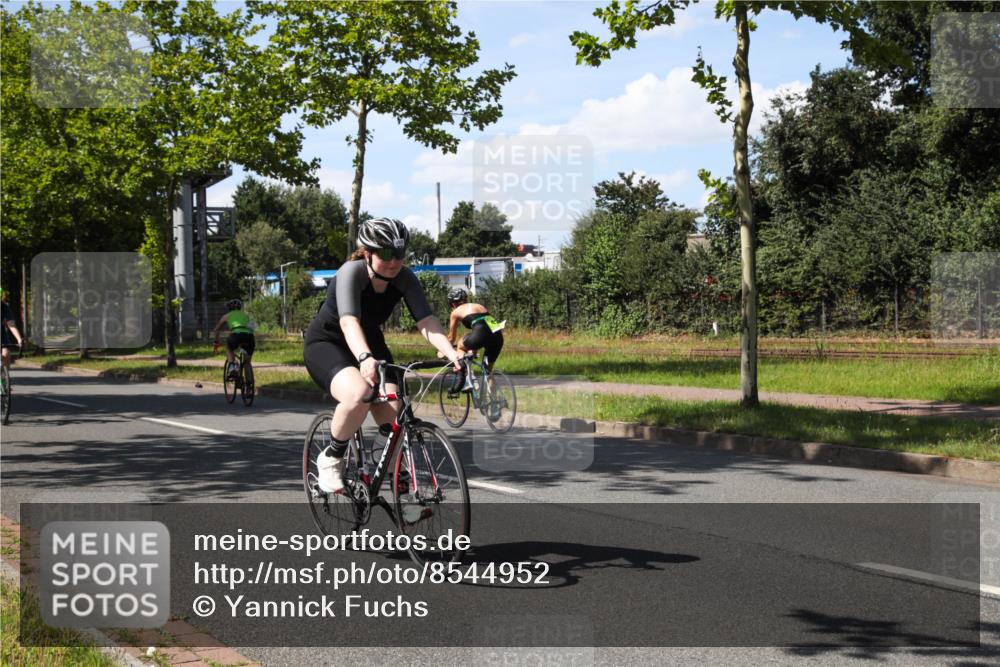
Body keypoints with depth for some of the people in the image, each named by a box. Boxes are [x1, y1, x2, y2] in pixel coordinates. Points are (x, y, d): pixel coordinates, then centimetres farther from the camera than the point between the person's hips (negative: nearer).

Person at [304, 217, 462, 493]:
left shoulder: (404, 278, -16)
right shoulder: (351, 272, -29)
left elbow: (426, 320, -27)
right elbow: (349, 321, -44)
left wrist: (450, 351, -45)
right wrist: (365, 358, -62)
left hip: (371, 344, 5)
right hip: (326, 343, -5)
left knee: (393, 416, -16)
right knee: (359, 394, -35)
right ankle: (330, 459, -11)